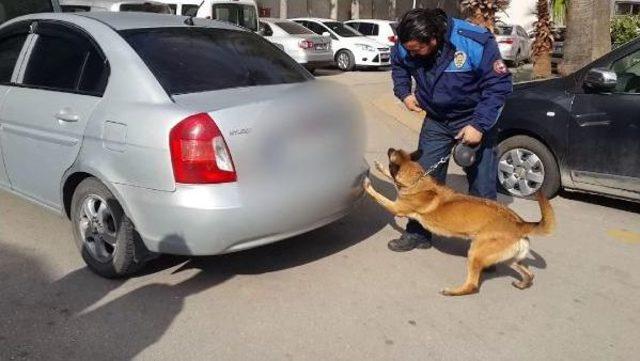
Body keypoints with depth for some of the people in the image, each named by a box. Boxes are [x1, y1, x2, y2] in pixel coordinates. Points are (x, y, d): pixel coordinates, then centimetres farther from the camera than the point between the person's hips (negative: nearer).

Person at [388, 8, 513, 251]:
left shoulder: (475, 43, -29)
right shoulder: (406, 47, -16)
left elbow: (499, 85, -21)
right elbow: (398, 65, 10)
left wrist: (479, 125, -26)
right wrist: (404, 93, -5)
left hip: (474, 120, -3)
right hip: (436, 120, 4)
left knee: (482, 185, 0)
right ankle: (418, 233, 19)